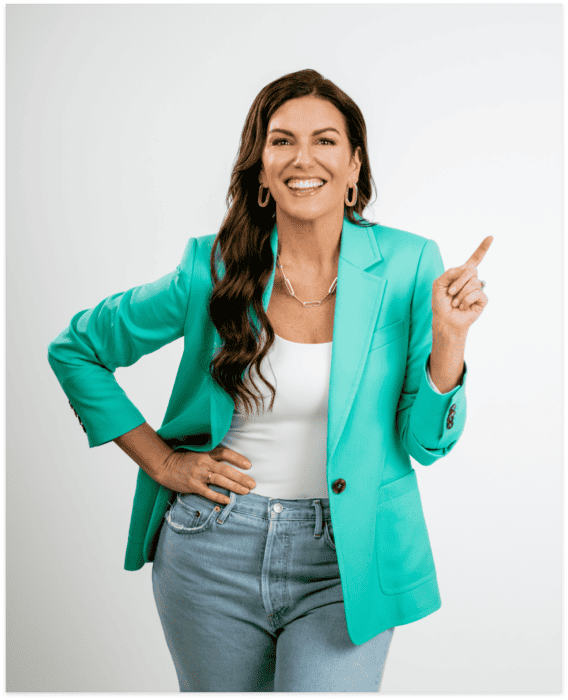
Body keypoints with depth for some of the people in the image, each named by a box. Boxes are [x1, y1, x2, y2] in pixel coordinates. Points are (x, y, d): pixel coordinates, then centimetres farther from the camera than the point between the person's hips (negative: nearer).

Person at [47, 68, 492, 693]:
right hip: (213, 554, 1)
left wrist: (449, 337, -18)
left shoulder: (406, 265, -5)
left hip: (345, 567, -1)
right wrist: (161, 461, 0)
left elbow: (426, 441, -2)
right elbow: (76, 349, 6)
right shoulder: (213, 269, -6)